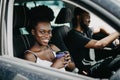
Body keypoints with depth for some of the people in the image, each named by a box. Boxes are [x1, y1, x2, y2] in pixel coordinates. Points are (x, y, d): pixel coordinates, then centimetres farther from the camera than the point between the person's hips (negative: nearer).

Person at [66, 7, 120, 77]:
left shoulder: (85, 30, 10)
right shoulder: (74, 35, -19)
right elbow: (99, 44, -27)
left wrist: (113, 36, 10)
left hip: (93, 65, 9)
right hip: (88, 71, -9)